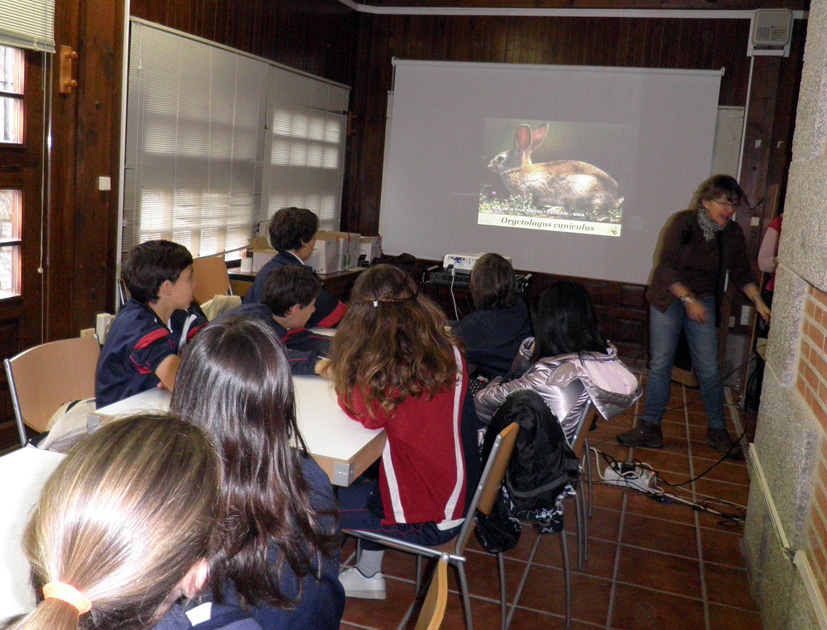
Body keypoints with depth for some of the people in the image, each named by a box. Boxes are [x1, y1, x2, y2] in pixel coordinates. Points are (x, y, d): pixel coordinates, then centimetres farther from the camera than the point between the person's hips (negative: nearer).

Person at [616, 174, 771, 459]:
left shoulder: (733, 234, -3)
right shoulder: (682, 223, -15)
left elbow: (741, 273, 8)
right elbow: (665, 267, -17)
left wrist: (758, 301, -4)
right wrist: (688, 299, -23)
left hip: (704, 302, 3)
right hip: (668, 298, -3)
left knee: (709, 369, 0)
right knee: (660, 365, -2)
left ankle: (717, 431, 15)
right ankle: (650, 428, 7)